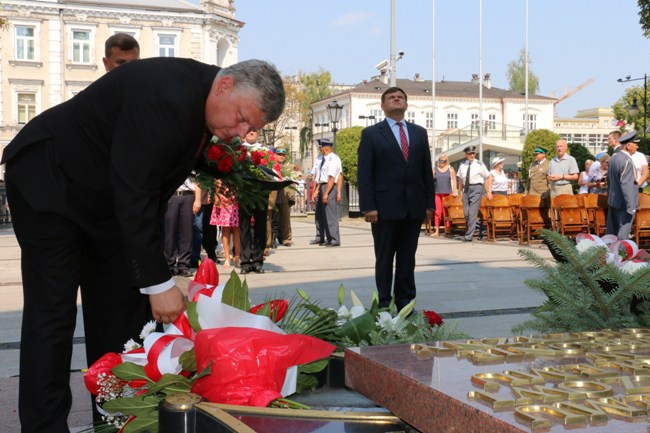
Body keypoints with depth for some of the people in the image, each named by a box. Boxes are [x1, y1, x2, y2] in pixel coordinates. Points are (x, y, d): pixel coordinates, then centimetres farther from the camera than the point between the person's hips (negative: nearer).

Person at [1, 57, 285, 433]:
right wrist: (159, 282, -31)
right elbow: (134, 196, -33)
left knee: (123, 309, 5)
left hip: (106, 198, 9)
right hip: (49, 184, -9)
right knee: (53, 312, -9)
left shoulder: (199, 96, -4)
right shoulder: (166, 97, -32)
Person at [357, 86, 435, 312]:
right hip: (385, 206, -3)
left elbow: (427, 170, 12)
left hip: (414, 207, 4)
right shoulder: (371, 134, 1)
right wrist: (368, 206, -12)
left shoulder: (419, 133, 13)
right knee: (384, 258, 4)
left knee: (408, 257, 9)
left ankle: (405, 302, 18)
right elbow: (364, 173, -4)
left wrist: (430, 203, 6)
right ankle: (384, 305, 11)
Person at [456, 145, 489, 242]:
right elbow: (460, 179, 17)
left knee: (472, 212, -8)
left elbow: (488, 177, 1)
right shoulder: (462, 165, 9)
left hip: (477, 188, -4)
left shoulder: (479, 164, -2)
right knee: (466, 213, 0)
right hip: (466, 189, 4)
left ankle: (469, 236, -7)